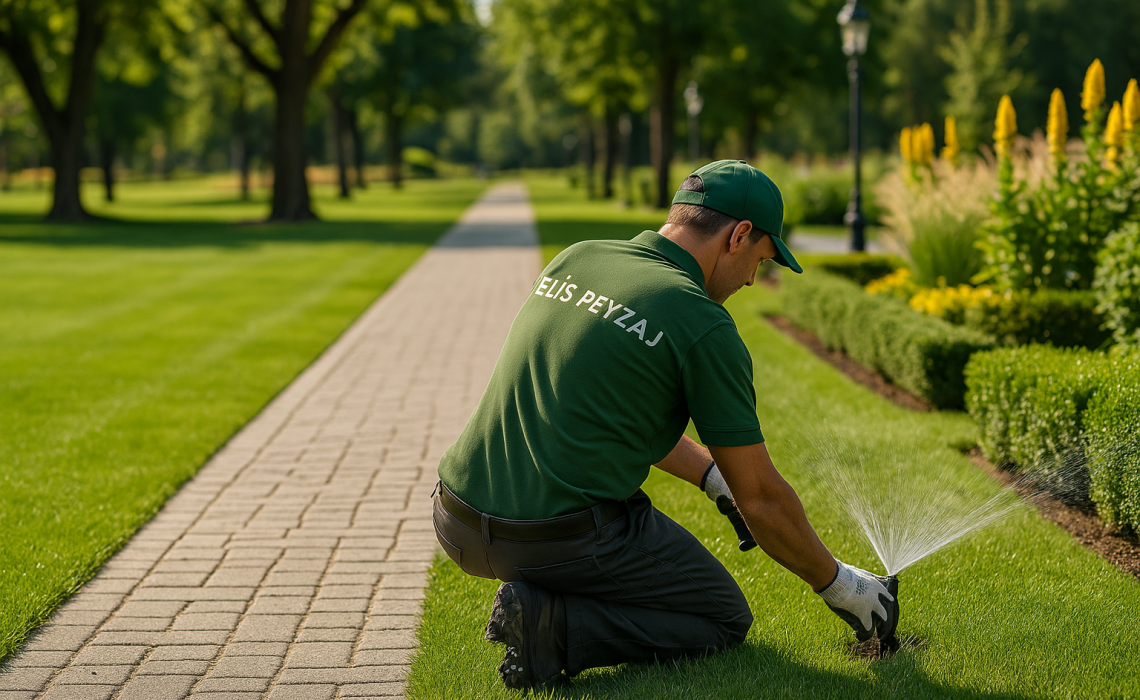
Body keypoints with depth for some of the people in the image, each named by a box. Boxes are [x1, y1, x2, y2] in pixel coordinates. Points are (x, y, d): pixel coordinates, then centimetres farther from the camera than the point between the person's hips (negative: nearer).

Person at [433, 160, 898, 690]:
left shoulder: (573, 260, 11)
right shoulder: (706, 327, -8)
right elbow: (761, 498, -2)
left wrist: (712, 477, 30)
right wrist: (837, 584, 13)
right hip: (563, 540, -7)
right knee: (725, 618, 15)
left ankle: (535, 599, 14)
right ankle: (556, 626, -7)